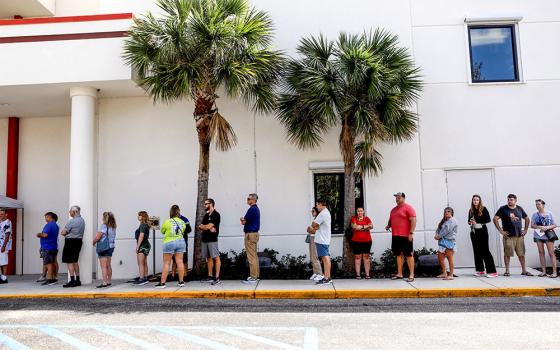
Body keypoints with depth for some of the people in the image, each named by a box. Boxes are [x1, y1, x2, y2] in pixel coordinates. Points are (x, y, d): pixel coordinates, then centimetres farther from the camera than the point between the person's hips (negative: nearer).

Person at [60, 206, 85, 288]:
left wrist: (65, 234, 7)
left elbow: (63, 233, -14)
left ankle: (72, 281, -5)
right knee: (75, 261, 16)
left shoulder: (72, 221, -18)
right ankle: (77, 280, 20)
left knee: (69, 262, -4)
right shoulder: (82, 220, 10)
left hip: (71, 241, -9)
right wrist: (68, 234, 11)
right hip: (79, 241, 9)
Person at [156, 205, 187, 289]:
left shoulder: (167, 222, -9)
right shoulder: (182, 222, 2)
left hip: (169, 243, -3)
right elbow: (183, 232, 9)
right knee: (180, 262, 5)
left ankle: (162, 283, 5)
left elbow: (162, 231, 5)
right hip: (181, 241, 4)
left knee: (166, 263, 2)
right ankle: (181, 281, 8)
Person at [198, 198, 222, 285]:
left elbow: (209, 226, -14)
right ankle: (210, 276, 17)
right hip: (205, 239, 8)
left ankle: (217, 277, -9)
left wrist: (201, 226, 4)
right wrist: (209, 228, -10)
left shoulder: (216, 215, -7)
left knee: (216, 258, -7)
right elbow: (201, 226, 8)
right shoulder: (206, 215, 18)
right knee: (208, 258, 11)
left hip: (212, 239, -8)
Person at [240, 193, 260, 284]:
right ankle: (255, 276, 18)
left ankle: (253, 277, -6)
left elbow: (243, 222, -12)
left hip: (250, 234, -10)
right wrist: (244, 220, -1)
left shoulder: (252, 209, -16)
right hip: (254, 233, 10)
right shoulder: (256, 209, 16)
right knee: (254, 256, 13)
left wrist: (242, 220, 9)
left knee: (251, 257, -8)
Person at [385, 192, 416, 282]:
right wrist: (388, 226, 6)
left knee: (409, 255, -3)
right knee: (399, 255, 10)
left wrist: (411, 233, -18)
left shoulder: (408, 207, -5)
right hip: (395, 236, 8)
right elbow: (391, 220, 28)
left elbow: (413, 220, -12)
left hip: (405, 236, -7)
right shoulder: (393, 209, 18)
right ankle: (399, 274, 16)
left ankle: (411, 275, -1)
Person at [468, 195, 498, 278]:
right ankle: (480, 270, 17)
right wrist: (470, 222, -6)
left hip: (482, 231, -5)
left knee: (485, 250, -8)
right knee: (476, 251, 7)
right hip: (474, 232, 5)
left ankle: (492, 271, -7)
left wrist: (477, 222, -14)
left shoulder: (483, 209, -3)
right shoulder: (471, 210, 9)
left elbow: (488, 219, -9)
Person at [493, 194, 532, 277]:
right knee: (507, 254, -1)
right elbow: (495, 219, -7)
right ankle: (507, 271, 7)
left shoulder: (519, 209, 10)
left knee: (521, 253, 7)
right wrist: (500, 230, -11)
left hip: (519, 235, 4)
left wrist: (525, 230, 13)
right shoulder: (503, 209, -2)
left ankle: (524, 270, 17)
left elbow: (527, 219, 22)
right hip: (508, 236, -3)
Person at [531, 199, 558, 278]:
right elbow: (532, 225, 3)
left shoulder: (549, 214, 2)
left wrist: (547, 228, -15)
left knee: (551, 253, -5)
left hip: (548, 235, -3)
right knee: (541, 253, 5)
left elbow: (554, 225, 2)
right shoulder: (535, 215, 7)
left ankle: (555, 272, -6)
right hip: (538, 235, 3)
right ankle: (544, 271, 10)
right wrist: (540, 227, -15)